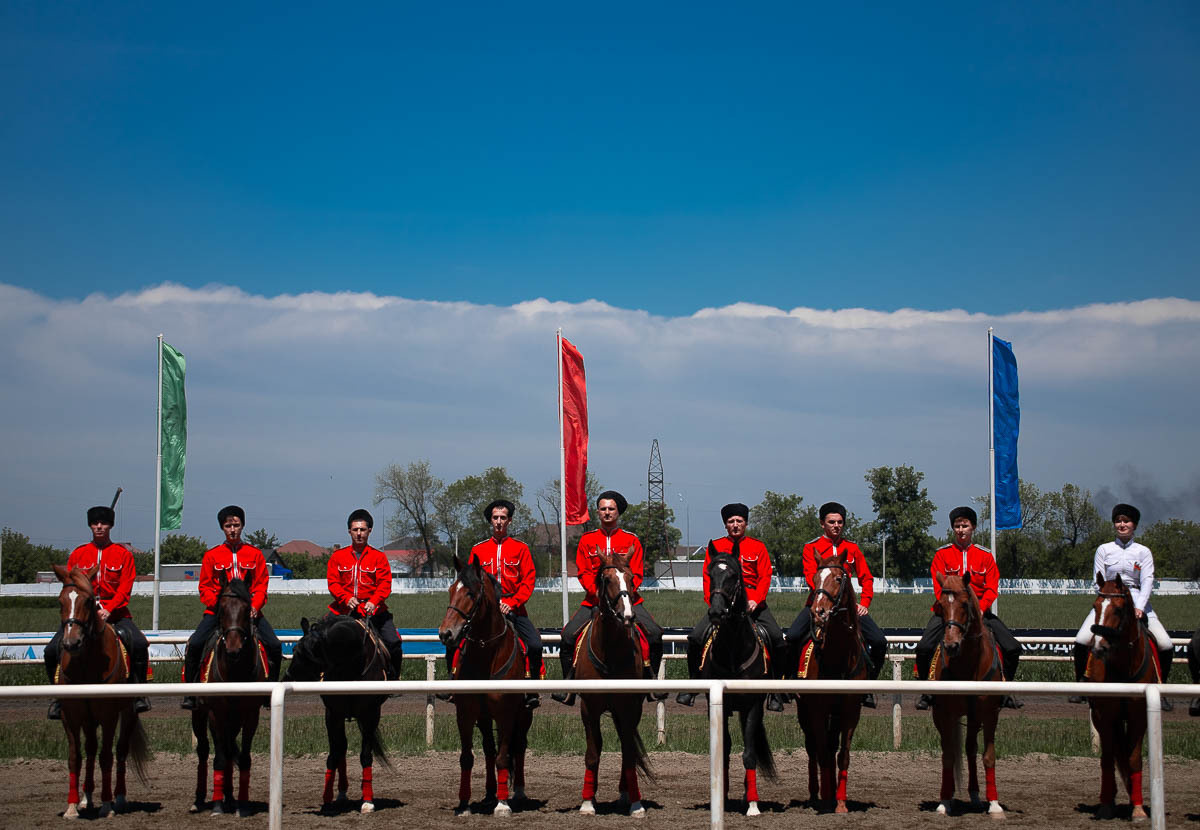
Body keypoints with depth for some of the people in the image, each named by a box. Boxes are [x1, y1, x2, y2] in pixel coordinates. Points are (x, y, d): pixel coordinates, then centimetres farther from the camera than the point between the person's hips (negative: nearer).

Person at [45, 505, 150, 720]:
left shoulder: (123, 554, 6)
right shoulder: (77, 554, 11)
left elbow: (125, 588, -2)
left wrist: (109, 610, -18)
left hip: (115, 612, -2)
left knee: (139, 644, -28)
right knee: (52, 650, -17)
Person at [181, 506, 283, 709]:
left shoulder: (255, 554, 8)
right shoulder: (211, 555, 7)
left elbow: (261, 585, 6)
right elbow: (205, 588, 5)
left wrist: (254, 607, -11)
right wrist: (219, 605, -12)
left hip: (249, 610, 0)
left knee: (274, 646, -16)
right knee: (195, 644, -20)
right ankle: (190, 692, -8)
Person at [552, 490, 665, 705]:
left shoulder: (632, 541, 6)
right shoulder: (587, 540, 8)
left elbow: (637, 575, 3)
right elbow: (583, 572, 3)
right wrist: (598, 593, -14)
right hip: (594, 599, 1)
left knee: (655, 633, -21)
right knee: (568, 635, -19)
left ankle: (651, 679, -4)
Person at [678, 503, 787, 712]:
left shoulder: (758, 546, 10)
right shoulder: (715, 546, 11)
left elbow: (765, 577, 3)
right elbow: (708, 577, 7)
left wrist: (755, 601, -14)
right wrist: (713, 602, -9)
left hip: (753, 602, -1)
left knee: (777, 638, -21)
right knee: (695, 637, -17)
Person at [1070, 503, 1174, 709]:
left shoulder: (1143, 552, 7)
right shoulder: (1104, 550, 7)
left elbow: (1147, 580, -4)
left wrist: (1139, 607, -20)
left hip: (1137, 601, 0)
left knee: (1166, 646, -15)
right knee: (1081, 641, -20)